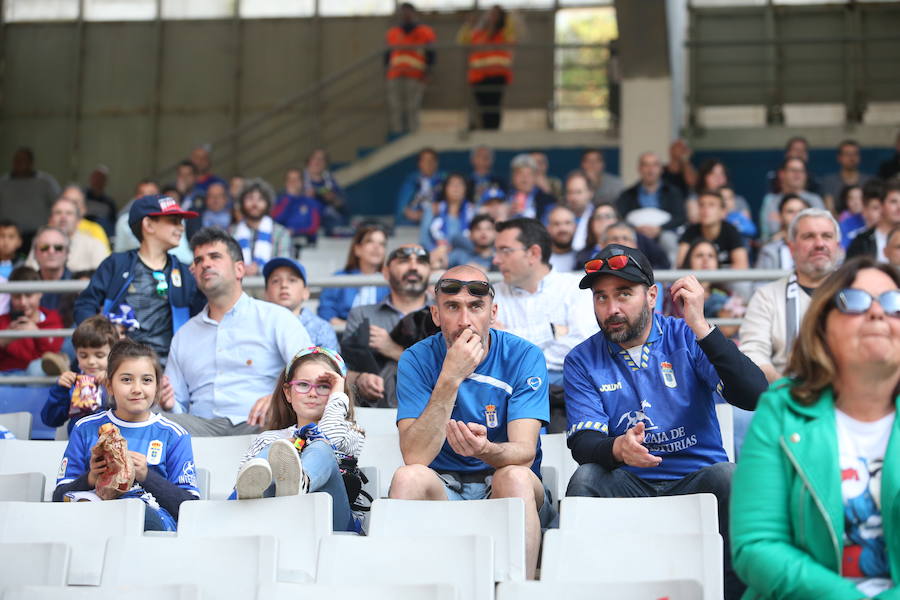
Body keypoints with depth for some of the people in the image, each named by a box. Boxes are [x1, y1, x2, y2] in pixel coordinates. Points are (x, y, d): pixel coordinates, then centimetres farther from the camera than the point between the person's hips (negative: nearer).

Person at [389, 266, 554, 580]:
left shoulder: (523, 356, -6)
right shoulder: (417, 360, -5)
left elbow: (524, 451, -17)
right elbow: (415, 456, -18)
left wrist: (485, 449, -41)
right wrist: (450, 378, -27)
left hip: (504, 493, 0)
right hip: (441, 489, 0)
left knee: (516, 476, -32)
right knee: (408, 476, -30)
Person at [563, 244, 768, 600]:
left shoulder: (685, 338, 2)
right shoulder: (583, 361, 6)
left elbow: (754, 396, -12)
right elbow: (582, 442, -5)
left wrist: (700, 326, -18)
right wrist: (617, 448, -29)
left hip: (695, 479, 0)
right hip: (628, 486, 1)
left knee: (728, 476, -31)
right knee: (586, 479, -29)